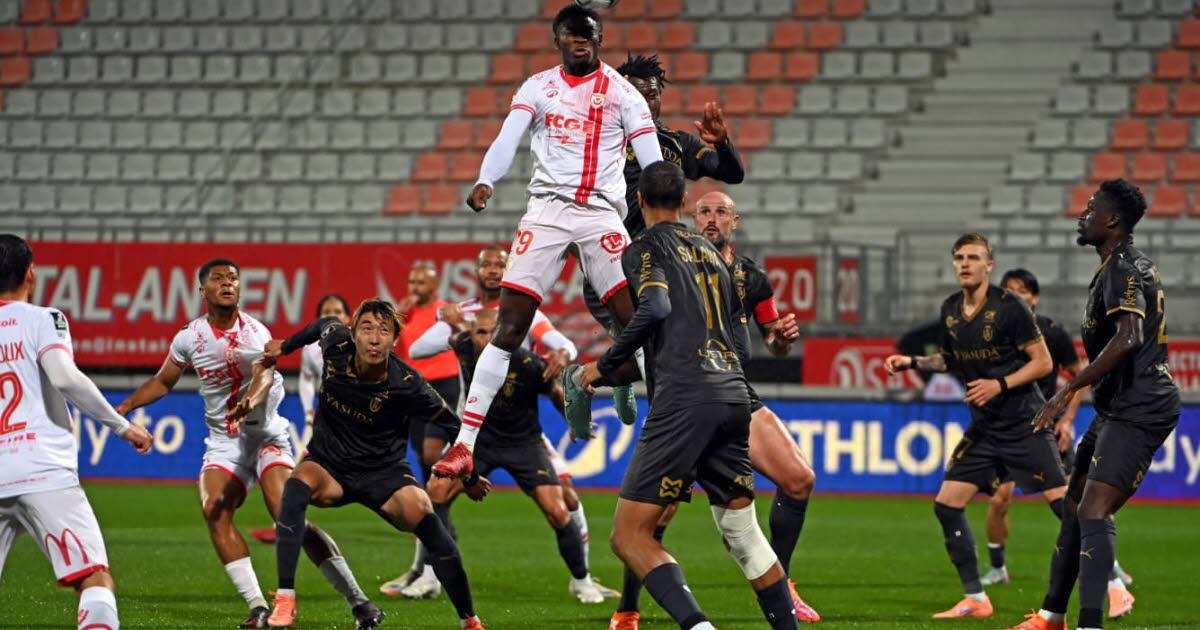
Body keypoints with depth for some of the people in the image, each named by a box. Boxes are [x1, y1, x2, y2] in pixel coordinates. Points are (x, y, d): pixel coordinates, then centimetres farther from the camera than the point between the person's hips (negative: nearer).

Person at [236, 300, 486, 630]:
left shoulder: (407, 385, -21)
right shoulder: (336, 342, -13)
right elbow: (324, 324, 12)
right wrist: (285, 346, 23)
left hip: (384, 472, -2)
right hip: (328, 466, 2)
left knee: (422, 515, -29)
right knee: (297, 486, -33)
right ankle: (284, 599, -35)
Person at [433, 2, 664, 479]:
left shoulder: (621, 91, 7)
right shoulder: (538, 88, 10)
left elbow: (650, 158, 0)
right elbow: (508, 137, -6)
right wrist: (484, 182, -26)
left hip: (602, 213, 0)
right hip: (547, 209, 0)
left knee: (637, 321, -14)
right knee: (509, 326, -6)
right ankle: (464, 444, -6)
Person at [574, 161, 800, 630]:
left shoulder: (644, 248, 4)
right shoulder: (712, 253, 24)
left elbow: (655, 307, -15)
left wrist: (605, 367, -3)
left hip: (684, 399, -7)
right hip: (734, 396, 7)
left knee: (629, 535, -7)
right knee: (743, 534, 18)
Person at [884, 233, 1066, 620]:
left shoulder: (1009, 308, -12)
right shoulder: (949, 311, 6)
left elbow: (1043, 362, -9)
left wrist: (1001, 384, -19)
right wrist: (912, 362, 9)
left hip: (1025, 424, -7)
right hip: (984, 428, 7)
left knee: (1063, 503, -13)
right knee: (946, 504, -1)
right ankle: (975, 599, 8)